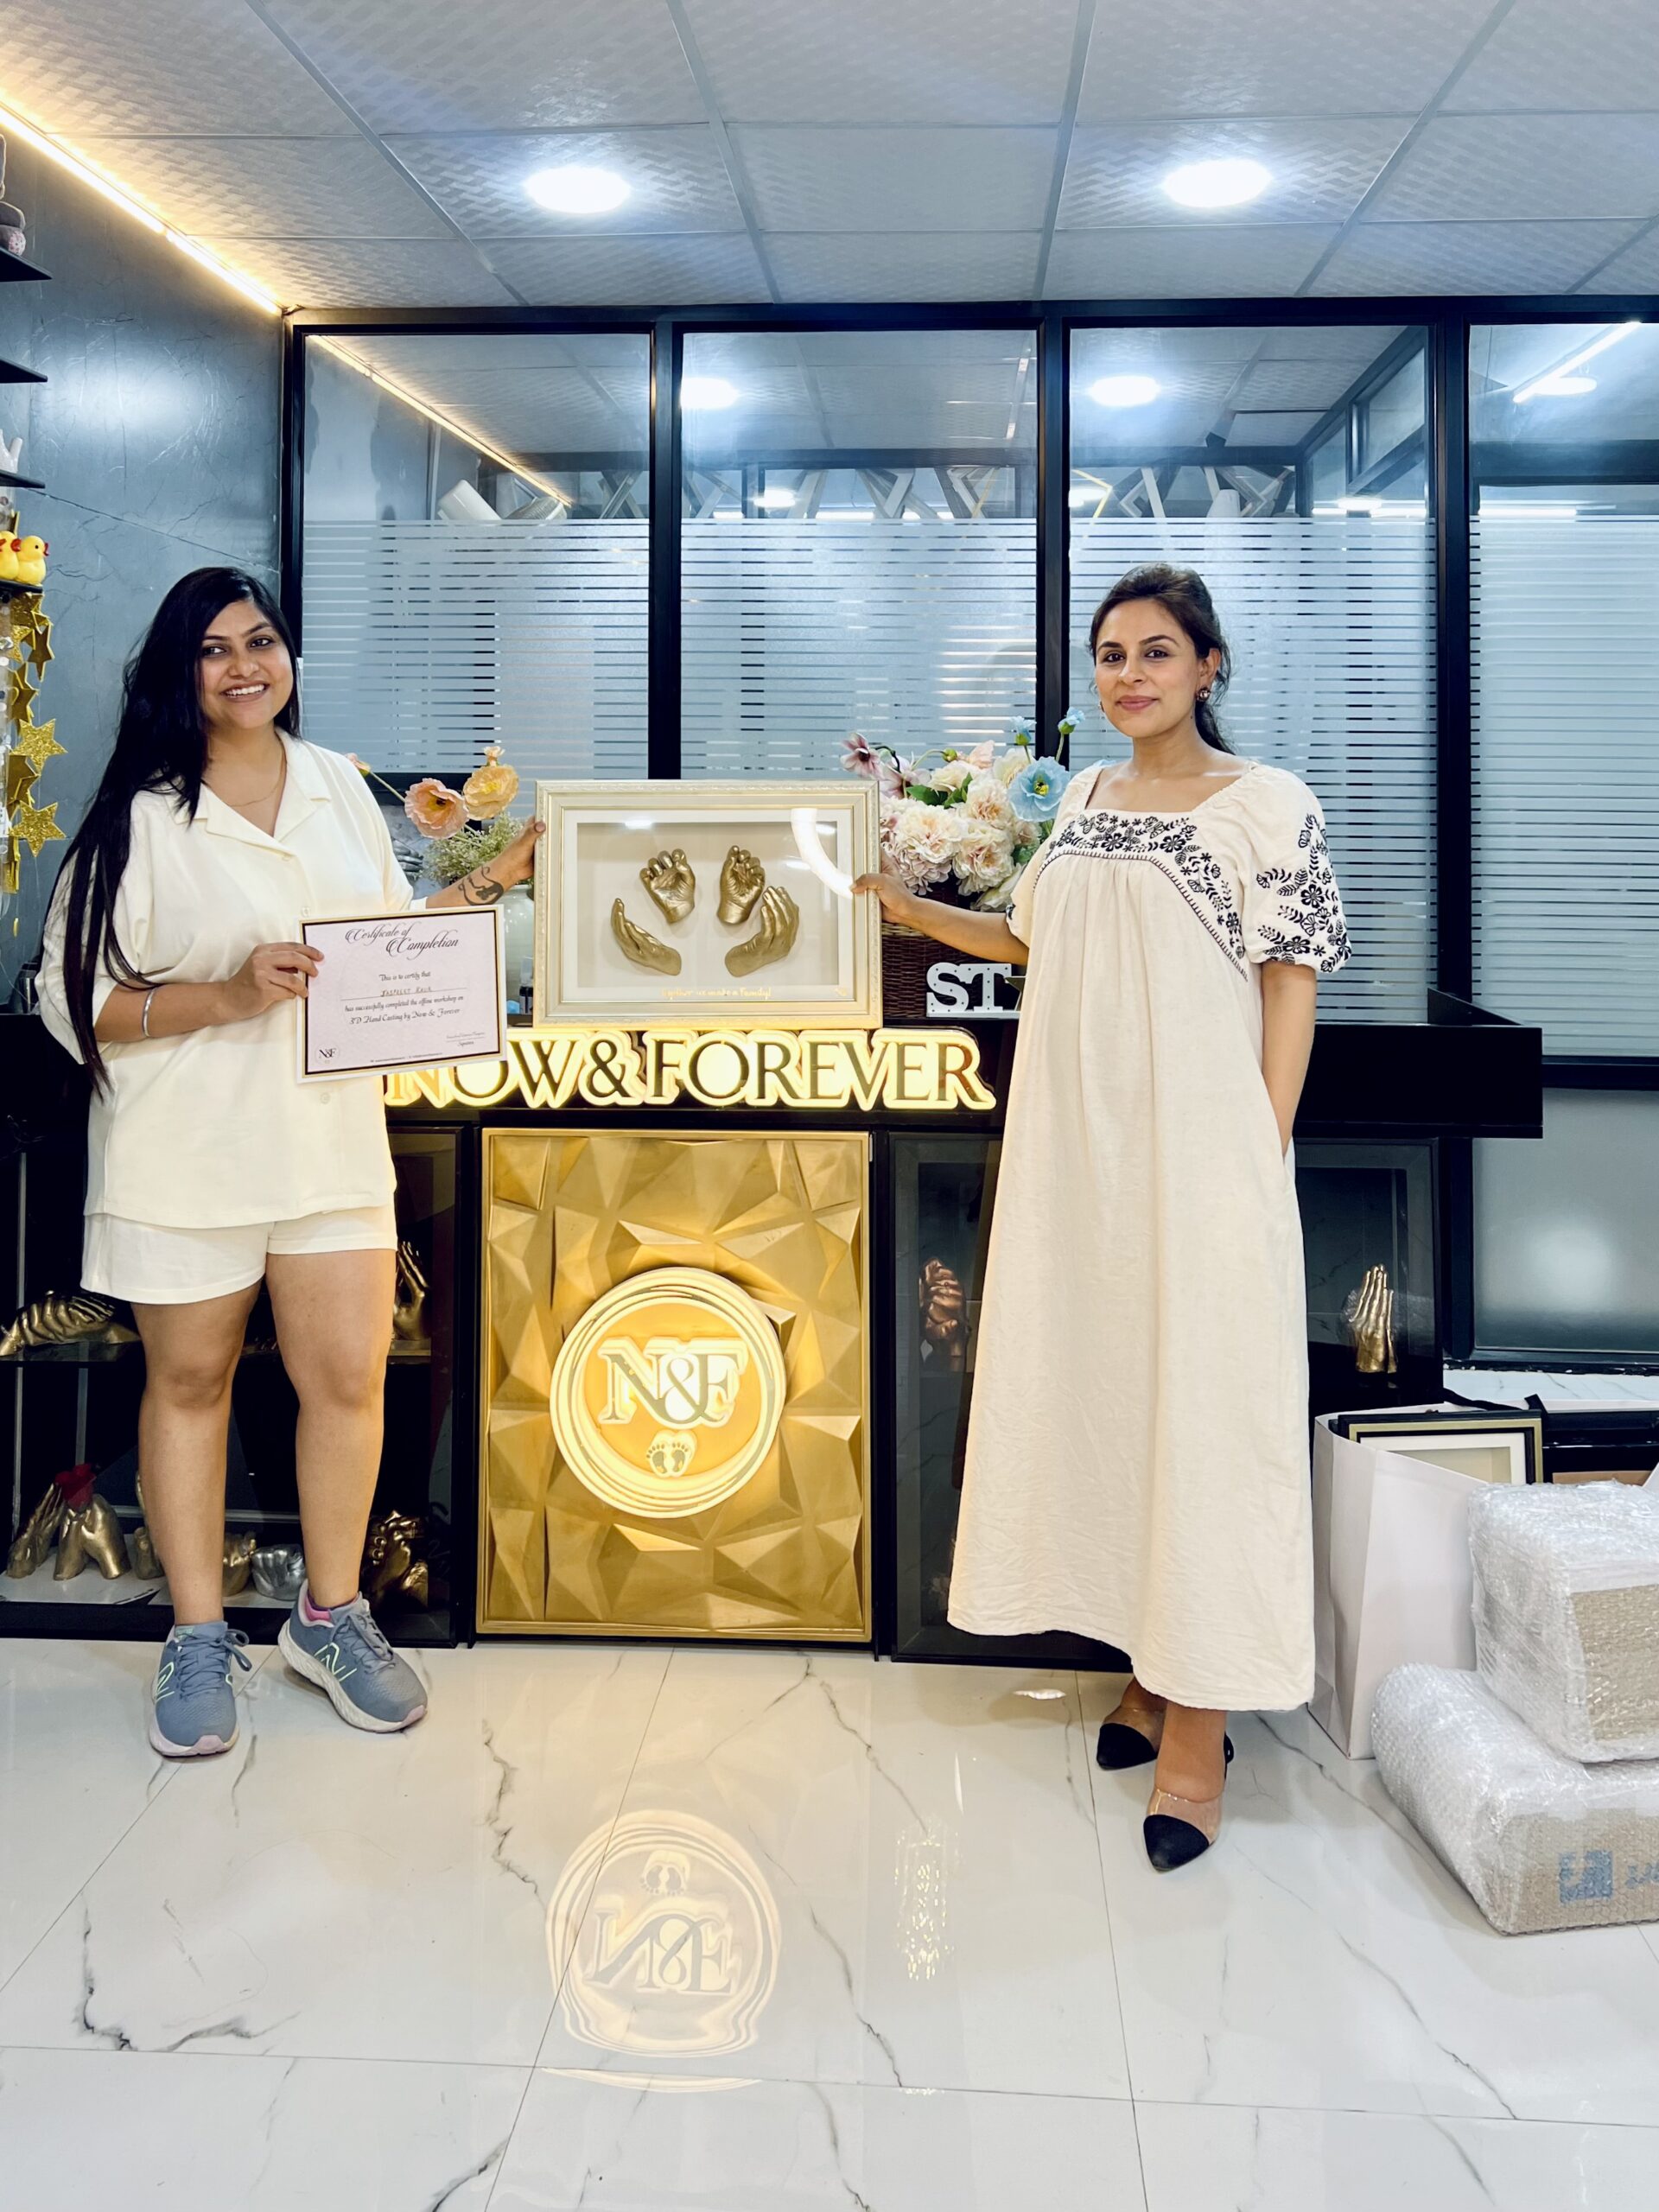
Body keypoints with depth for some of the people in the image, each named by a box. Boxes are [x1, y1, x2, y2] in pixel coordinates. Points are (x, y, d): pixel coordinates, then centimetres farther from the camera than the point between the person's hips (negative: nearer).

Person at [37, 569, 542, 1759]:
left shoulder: (340, 786, 8)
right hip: (187, 1153, -3)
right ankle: (199, 1637, 24)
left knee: (350, 1374, 5)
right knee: (190, 1380, 9)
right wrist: (228, 998, -21)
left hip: (332, 1136, 4)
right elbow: (74, 998, -10)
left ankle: (331, 1614, 25)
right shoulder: (141, 814, -7)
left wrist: (498, 878, 8)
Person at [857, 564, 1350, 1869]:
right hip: (1079, 1145, 6)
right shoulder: (1087, 799, 14)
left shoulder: (1269, 807, -3)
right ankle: (1154, 1668, 24)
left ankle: (1198, 1724, 4)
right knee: (1100, 1388, 9)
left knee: (1201, 1407, -4)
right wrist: (906, 906, 15)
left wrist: (1264, 1158, -11)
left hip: (1200, 1150, -6)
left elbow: (1292, 985, -5)